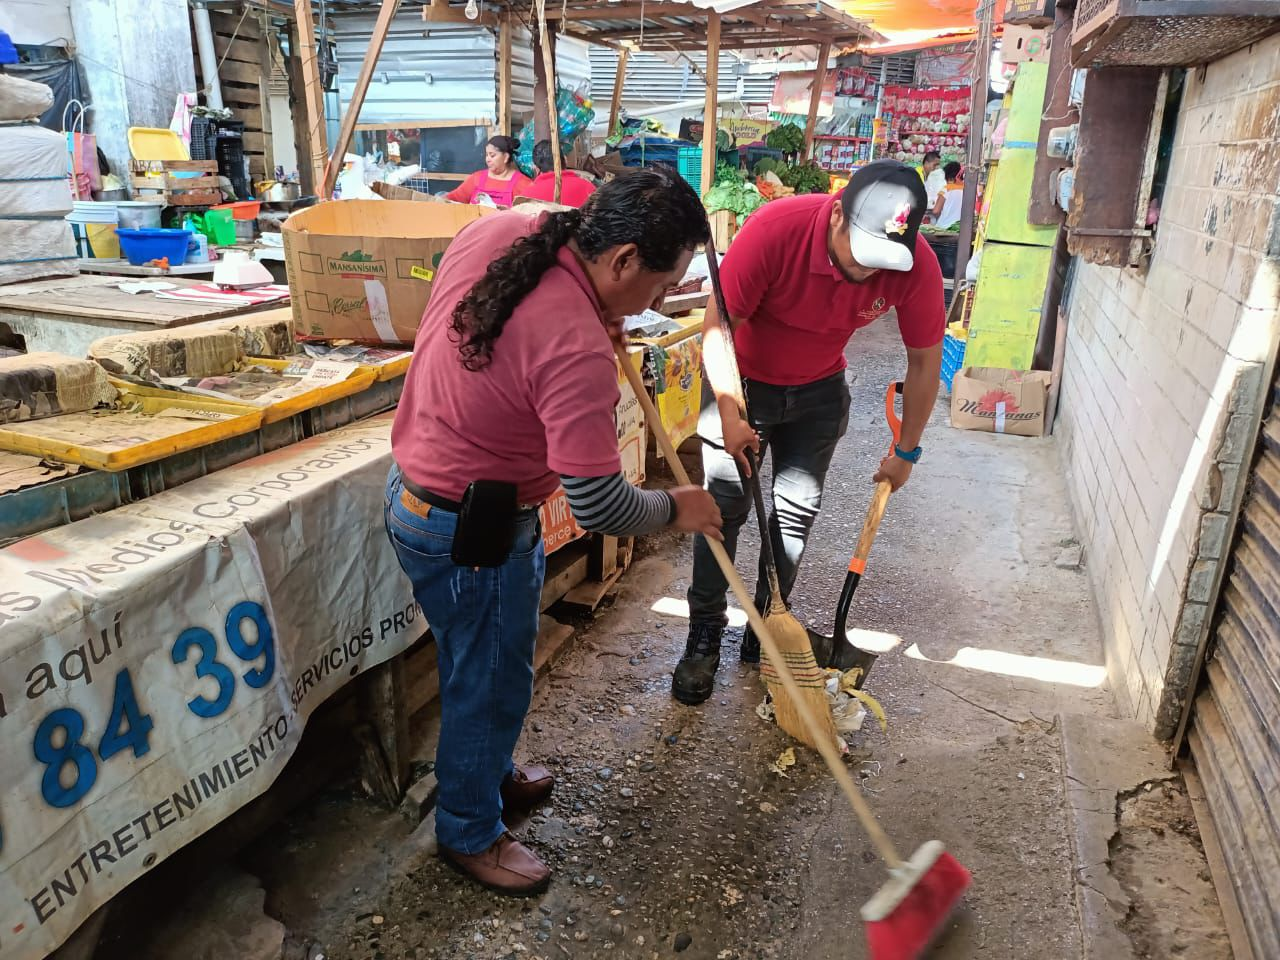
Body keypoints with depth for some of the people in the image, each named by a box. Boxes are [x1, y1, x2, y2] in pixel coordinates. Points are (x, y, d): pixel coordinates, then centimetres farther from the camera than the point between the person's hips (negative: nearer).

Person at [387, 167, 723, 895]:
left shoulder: (496, 232, -7)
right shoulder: (578, 351, -31)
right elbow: (599, 507, -26)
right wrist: (675, 509, -7)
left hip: (418, 489, 9)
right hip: (470, 534, -9)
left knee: (481, 666, 27)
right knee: (491, 682, 13)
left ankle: (490, 773, 51)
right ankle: (471, 833, 36)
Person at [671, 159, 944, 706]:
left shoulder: (916, 264, -24)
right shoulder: (775, 228, -33)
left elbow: (924, 360, -9)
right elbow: (718, 324, -24)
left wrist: (906, 451, -3)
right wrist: (729, 413, -29)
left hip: (817, 393, 3)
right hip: (741, 380, -2)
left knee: (797, 511, 3)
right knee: (723, 501, -6)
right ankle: (704, 638, 8)